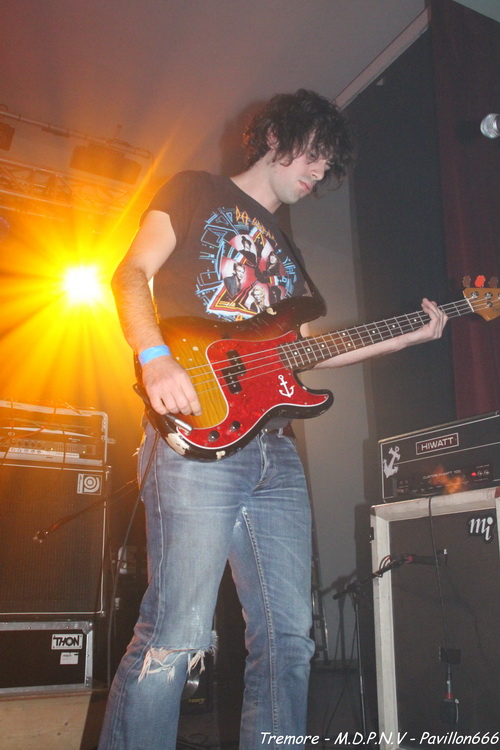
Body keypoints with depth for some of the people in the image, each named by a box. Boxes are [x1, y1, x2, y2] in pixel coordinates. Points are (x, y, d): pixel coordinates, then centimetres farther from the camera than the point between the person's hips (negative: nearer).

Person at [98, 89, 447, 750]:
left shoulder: (287, 248, 30)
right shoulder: (197, 192, 12)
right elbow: (132, 273, 0)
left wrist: (407, 336, 19)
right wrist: (156, 360, -19)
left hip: (275, 452, 7)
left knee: (287, 638, 6)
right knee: (177, 636, -12)